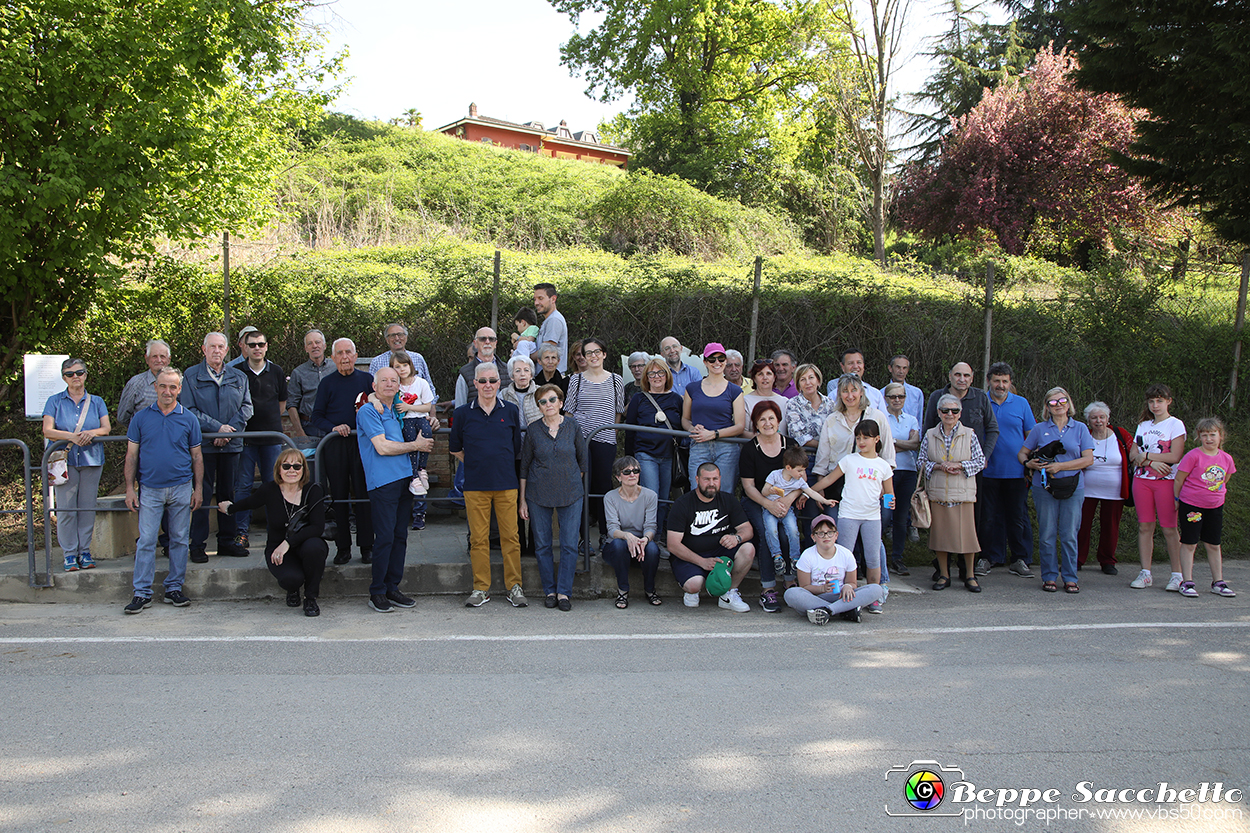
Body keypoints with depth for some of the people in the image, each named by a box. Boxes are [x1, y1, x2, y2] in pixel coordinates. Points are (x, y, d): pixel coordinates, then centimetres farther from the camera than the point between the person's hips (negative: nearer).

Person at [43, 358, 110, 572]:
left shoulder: (96, 402, 12)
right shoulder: (54, 401, 7)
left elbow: (106, 428, 4)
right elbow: (47, 431, -3)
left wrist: (92, 433, -17)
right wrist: (71, 436, -20)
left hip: (91, 459, 1)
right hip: (64, 459, -1)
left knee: (87, 506, 2)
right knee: (66, 508, -4)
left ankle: (85, 551, 10)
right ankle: (69, 553, 4)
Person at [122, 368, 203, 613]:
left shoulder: (188, 419, 4)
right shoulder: (141, 418, 3)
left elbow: (197, 456, 8)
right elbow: (131, 455, 5)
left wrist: (198, 489, 4)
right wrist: (130, 488, 0)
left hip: (181, 489, 1)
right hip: (149, 489, -1)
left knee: (179, 540, 6)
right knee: (146, 541, -2)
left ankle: (174, 588, 15)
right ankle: (142, 593, 4)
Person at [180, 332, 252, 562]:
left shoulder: (239, 377, 11)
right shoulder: (191, 376, 1)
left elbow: (246, 407, 7)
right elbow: (189, 410, -5)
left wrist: (230, 430, -8)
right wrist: (217, 428, -13)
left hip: (231, 444, 3)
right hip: (203, 445, -3)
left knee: (228, 493, 8)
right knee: (202, 495, -3)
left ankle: (227, 541, 17)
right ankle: (197, 545, 3)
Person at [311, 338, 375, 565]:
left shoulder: (366, 379, 9)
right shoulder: (327, 383, 7)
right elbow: (317, 416, 6)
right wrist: (333, 427, -11)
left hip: (362, 442, 0)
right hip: (335, 446, 0)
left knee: (364, 495, -1)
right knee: (339, 496, 3)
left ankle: (366, 546, 6)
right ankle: (342, 546, 12)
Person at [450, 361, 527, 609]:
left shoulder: (510, 411, 5)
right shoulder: (463, 413, 3)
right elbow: (455, 448, 14)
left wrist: (501, 466, 11)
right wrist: (476, 464, 11)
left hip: (506, 484, 0)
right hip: (475, 486, 0)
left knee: (510, 536, 1)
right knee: (478, 538, 3)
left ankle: (514, 587, 11)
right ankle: (481, 588, 13)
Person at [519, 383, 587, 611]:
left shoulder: (573, 426, 0)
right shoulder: (533, 429, -1)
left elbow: (583, 459, 11)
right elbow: (524, 466, 4)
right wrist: (522, 500, 3)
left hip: (570, 494, 0)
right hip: (538, 494, 0)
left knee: (570, 545, -2)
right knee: (542, 545, 5)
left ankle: (564, 592, 8)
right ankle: (549, 591, 17)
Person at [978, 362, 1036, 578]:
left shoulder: (1021, 403, 6)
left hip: (1016, 471, 0)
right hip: (988, 470, 0)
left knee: (1018, 517, 4)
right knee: (988, 517, 5)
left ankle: (1021, 559, 13)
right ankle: (989, 557, 16)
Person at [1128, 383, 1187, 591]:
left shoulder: (1175, 424, 0)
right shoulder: (1143, 425, 15)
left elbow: (1175, 457, -10)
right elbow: (1133, 454, 7)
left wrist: (1145, 455, -6)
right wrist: (1151, 462, -11)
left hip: (1166, 480, -4)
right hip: (1141, 479, 5)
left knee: (1169, 528, -5)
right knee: (1145, 527, 3)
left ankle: (1177, 574, 2)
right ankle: (1145, 573, 7)